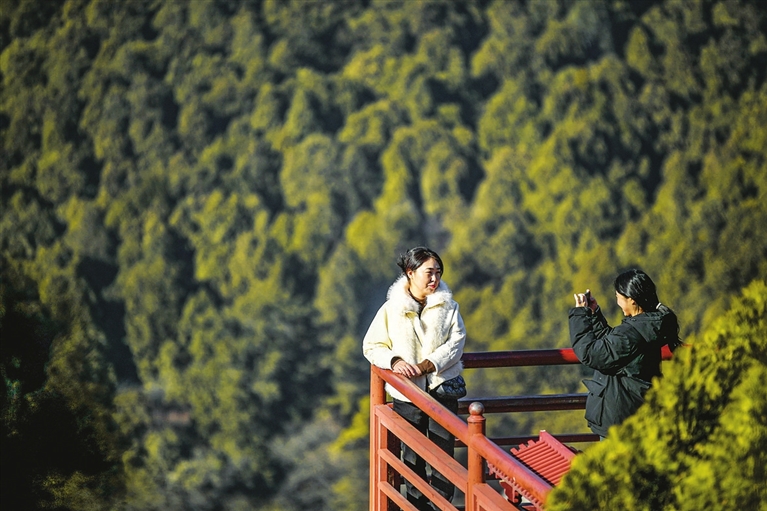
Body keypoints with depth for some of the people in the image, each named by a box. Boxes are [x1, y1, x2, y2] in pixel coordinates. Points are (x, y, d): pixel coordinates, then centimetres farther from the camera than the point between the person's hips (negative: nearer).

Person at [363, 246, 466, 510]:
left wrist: (428, 364, -16)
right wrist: (394, 361, -16)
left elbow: (456, 341, -4)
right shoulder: (391, 309, 3)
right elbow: (371, 346, 3)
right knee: (412, 452, 3)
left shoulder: (448, 306, 6)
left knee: (443, 447, -4)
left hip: (442, 386, 0)